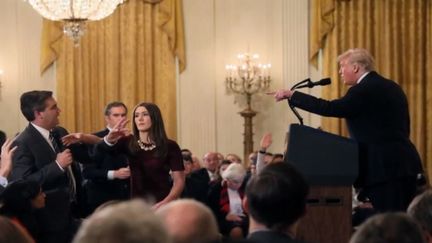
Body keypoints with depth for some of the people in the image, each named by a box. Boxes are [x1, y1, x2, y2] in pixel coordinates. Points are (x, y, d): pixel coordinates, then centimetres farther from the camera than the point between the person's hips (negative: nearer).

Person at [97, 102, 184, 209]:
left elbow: (179, 181, -4)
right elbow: (100, 147, -14)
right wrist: (109, 138, -39)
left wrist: (165, 203, -21)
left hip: (161, 206, -2)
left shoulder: (170, 146, -3)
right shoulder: (129, 143, 2)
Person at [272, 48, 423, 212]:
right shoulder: (392, 87, 16)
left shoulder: (364, 90, -11)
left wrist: (292, 95, -10)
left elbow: (330, 109, -17)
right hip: (405, 163, 9)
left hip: (384, 167, -9)